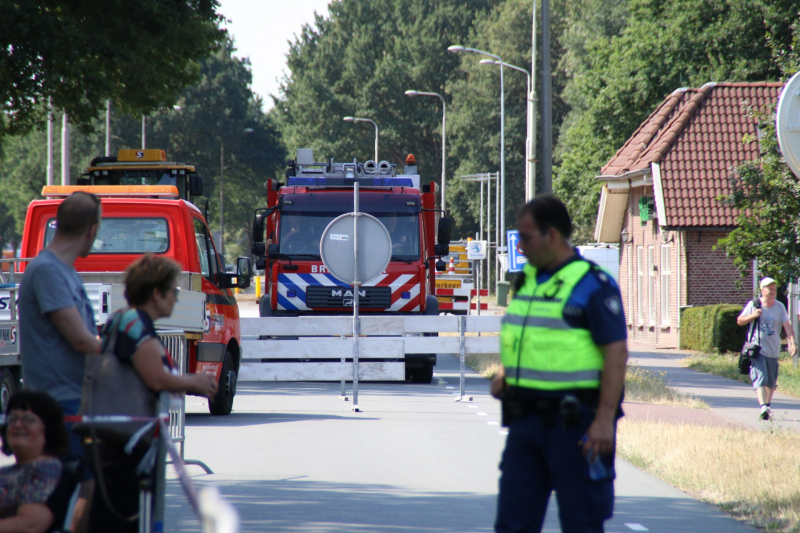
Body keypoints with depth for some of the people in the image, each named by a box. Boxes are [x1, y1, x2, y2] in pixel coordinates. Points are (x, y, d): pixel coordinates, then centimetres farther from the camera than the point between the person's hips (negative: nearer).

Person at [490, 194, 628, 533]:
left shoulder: (593, 285, -11)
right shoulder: (528, 280, 13)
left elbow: (616, 353, -15)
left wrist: (604, 419, -21)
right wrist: (504, 375, 6)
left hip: (573, 423, -7)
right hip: (525, 418, 8)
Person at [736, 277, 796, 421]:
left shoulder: (779, 307, 5)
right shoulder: (753, 304, 1)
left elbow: (787, 326, -2)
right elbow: (739, 321, 7)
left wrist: (792, 342, -17)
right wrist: (753, 316, -12)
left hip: (773, 350, 3)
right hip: (757, 348, -3)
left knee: (771, 381, 11)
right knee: (760, 378, -17)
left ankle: (768, 405, 31)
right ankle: (763, 407, -26)